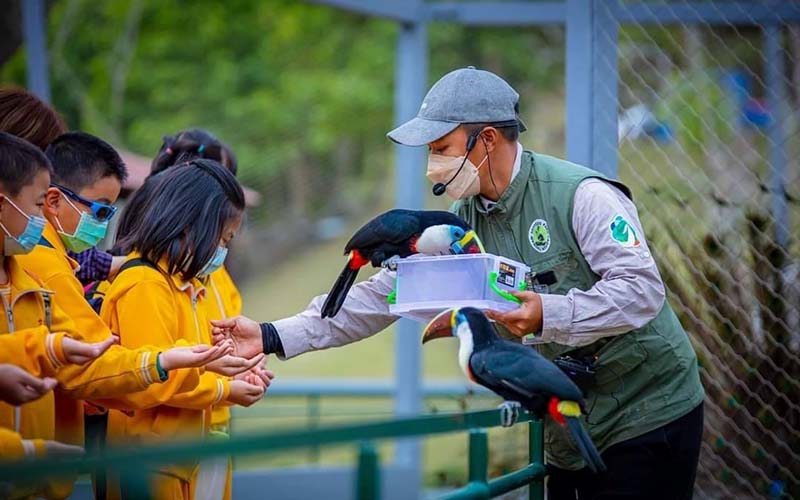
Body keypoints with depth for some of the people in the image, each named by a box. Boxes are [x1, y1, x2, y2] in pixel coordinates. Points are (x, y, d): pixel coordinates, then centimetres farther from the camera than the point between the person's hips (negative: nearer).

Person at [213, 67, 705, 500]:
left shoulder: (581, 194, -17)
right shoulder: (462, 222, 4)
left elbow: (642, 290, -23)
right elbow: (384, 294, 1)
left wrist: (549, 316, -36)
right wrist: (275, 337, -7)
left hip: (647, 414, -7)